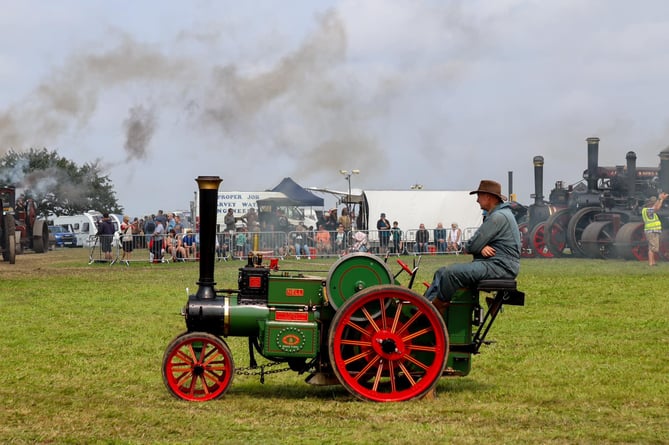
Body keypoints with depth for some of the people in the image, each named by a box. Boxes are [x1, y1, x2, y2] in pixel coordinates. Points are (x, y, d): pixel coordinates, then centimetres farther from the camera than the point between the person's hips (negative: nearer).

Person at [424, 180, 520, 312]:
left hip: (501, 266, -11)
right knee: (442, 272, 6)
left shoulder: (498, 217, -14)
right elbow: (475, 245, 17)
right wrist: (482, 248, -7)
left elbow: (472, 246, -17)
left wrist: (480, 247, 7)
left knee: (452, 272, -27)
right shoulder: (494, 215, 23)